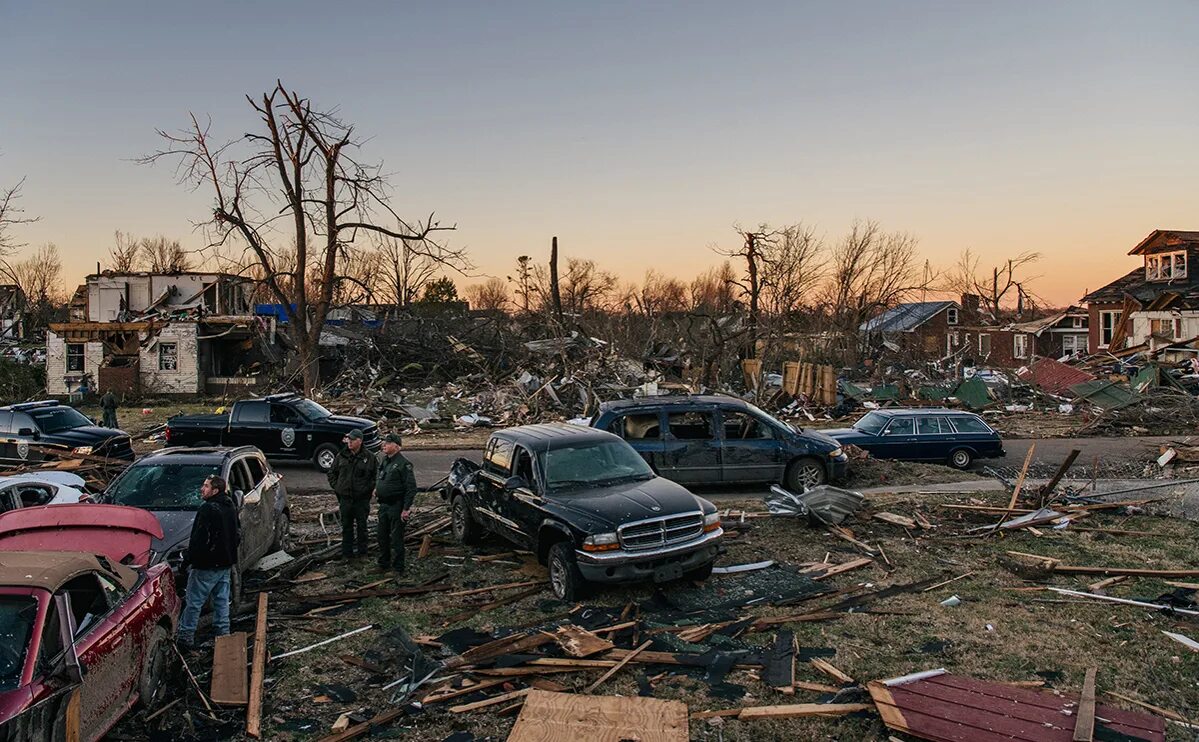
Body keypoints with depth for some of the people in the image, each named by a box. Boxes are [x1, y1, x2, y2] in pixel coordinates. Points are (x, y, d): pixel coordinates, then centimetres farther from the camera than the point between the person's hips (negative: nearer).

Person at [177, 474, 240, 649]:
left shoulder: (208, 509, -19)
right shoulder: (231, 507, 9)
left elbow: (199, 539, -22)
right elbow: (238, 534, 17)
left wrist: (189, 559, -13)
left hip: (207, 565, -8)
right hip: (225, 563, 9)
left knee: (193, 602, 2)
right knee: (222, 600, 15)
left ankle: (185, 636, 7)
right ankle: (223, 633, 21)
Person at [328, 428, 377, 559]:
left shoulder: (368, 457, -4)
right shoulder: (341, 456, 4)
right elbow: (332, 473, 16)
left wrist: (369, 487, -3)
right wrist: (335, 486, 6)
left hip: (362, 499, -2)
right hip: (345, 498, 3)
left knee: (361, 526, 7)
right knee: (346, 526, 10)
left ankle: (362, 551, 18)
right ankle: (347, 552, 18)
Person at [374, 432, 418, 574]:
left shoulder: (403, 464, -16)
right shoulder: (383, 460, 10)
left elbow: (411, 488, -18)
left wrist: (406, 509, -20)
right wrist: (377, 489, 12)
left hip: (396, 506, -8)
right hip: (383, 504, 8)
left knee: (396, 538, -2)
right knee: (382, 536, 17)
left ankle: (398, 568, 8)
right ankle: (383, 563, 31)